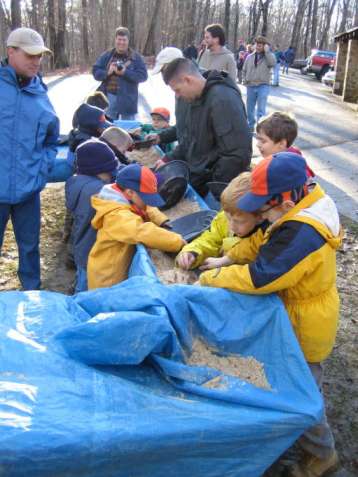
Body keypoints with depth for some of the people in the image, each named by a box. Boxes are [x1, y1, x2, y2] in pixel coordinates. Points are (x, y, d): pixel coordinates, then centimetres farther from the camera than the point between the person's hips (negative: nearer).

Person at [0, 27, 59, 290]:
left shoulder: (40, 93, 6)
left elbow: (52, 141, 15)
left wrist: (43, 168, 2)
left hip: (28, 188, 3)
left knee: (30, 245, 18)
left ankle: (34, 292, 36)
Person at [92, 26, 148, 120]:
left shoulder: (135, 57, 2)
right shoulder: (107, 55, 9)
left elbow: (143, 75, -8)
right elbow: (95, 71, 6)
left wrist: (125, 72, -18)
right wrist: (107, 72, -14)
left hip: (127, 99, -2)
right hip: (109, 98, 2)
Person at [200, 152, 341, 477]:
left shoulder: (302, 234, -37)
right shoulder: (304, 207, -7)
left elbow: (259, 277, -36)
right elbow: (265, 242, 5)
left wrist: (210, 278, -23)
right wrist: (229, 258, -5)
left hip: (305, 329, -9)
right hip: (300, 315, 9)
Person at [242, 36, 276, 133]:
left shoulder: (269, 56, 1)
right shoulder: (250, 57, 9)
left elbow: (272, 63, -21)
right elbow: (244, 70, 17)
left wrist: (267, 51, -17)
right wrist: (245, 80, 3)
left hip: (263, 86, -4)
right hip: (251, 86, 4)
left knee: (261, 110, -10)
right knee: (250, 109, 12)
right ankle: (250, 126, 29)